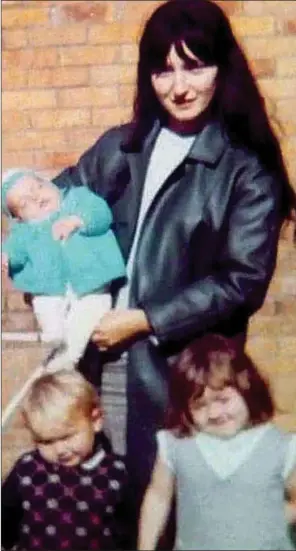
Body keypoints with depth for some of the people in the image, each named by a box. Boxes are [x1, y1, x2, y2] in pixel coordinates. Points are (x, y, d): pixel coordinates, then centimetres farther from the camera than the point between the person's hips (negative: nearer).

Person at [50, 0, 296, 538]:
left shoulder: (248, 169, -3)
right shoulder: (121, 147, 10)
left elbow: (243, 281, -10)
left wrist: (146, 321, -14)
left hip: (180, 368, -4)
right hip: (95, 351, 4)